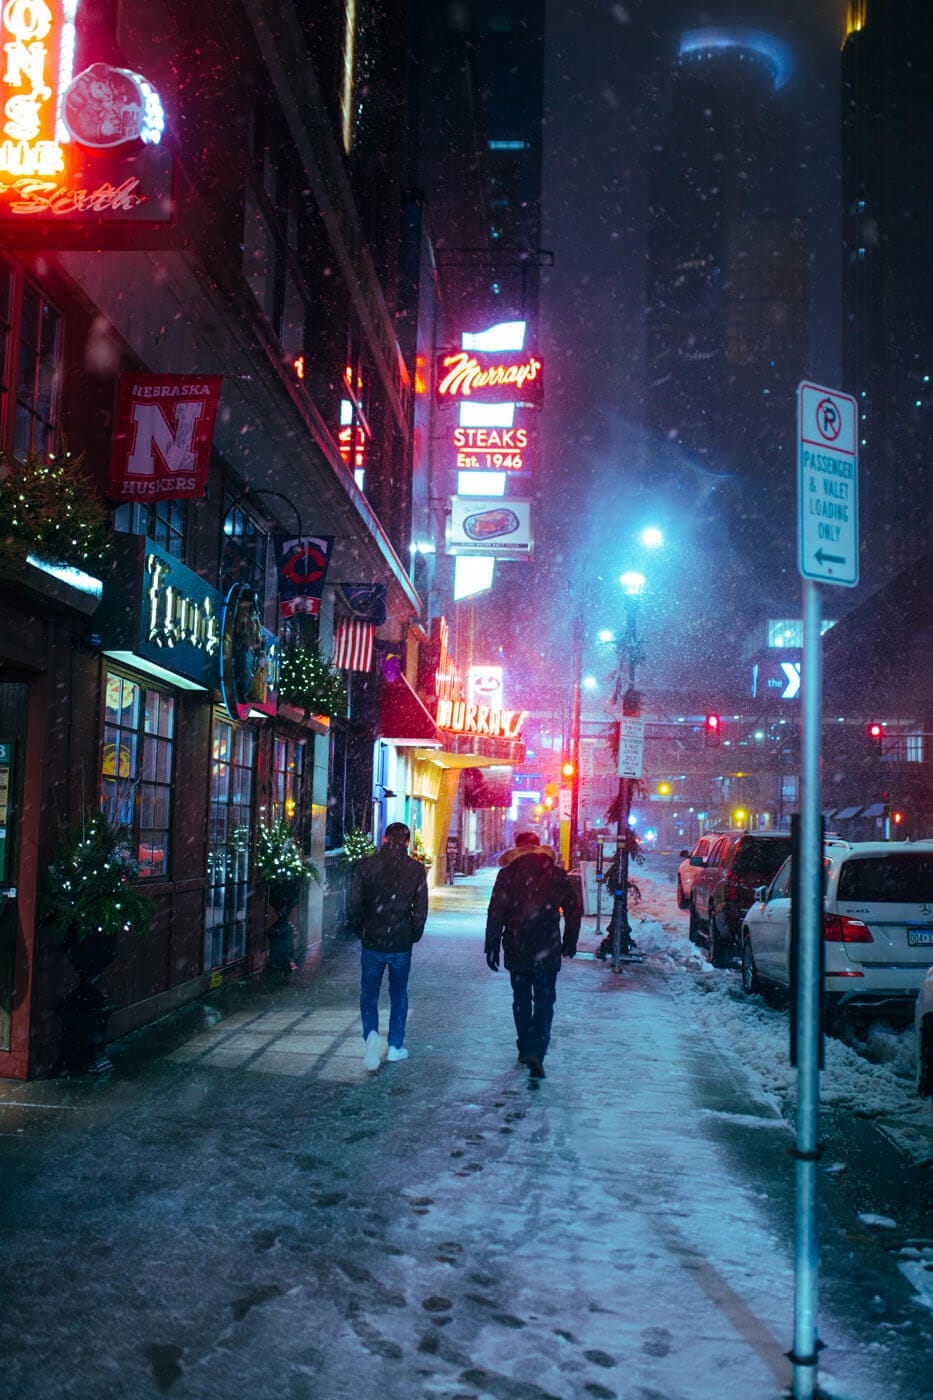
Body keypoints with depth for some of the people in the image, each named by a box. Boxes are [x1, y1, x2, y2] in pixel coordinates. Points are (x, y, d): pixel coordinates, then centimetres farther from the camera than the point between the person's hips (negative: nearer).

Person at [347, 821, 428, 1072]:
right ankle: (395, 1047, 19)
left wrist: (360, 931, 11)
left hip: (371, 941, 0)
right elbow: (421, 910, -3)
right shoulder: (416, 869, -5)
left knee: (369, 993, 10)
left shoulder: (366, 865, -5)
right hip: (401, 943, 0)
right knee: (399, 994, 16)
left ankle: (371, 1035, -14)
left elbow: (354, 906, -3)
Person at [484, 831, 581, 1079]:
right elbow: (573, 909, 6)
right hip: (547, 951, -1)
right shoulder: (557, 874, 1)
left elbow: (495, 912, -5)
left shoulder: (507, 875, -2)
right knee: (544, 1002, 2)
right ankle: (536, 1052, -13)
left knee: (521, 1000, 16)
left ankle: (525, 1048, 24)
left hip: (516, 950, 1)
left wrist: (492, 946, 1)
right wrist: (570, 942, 18)